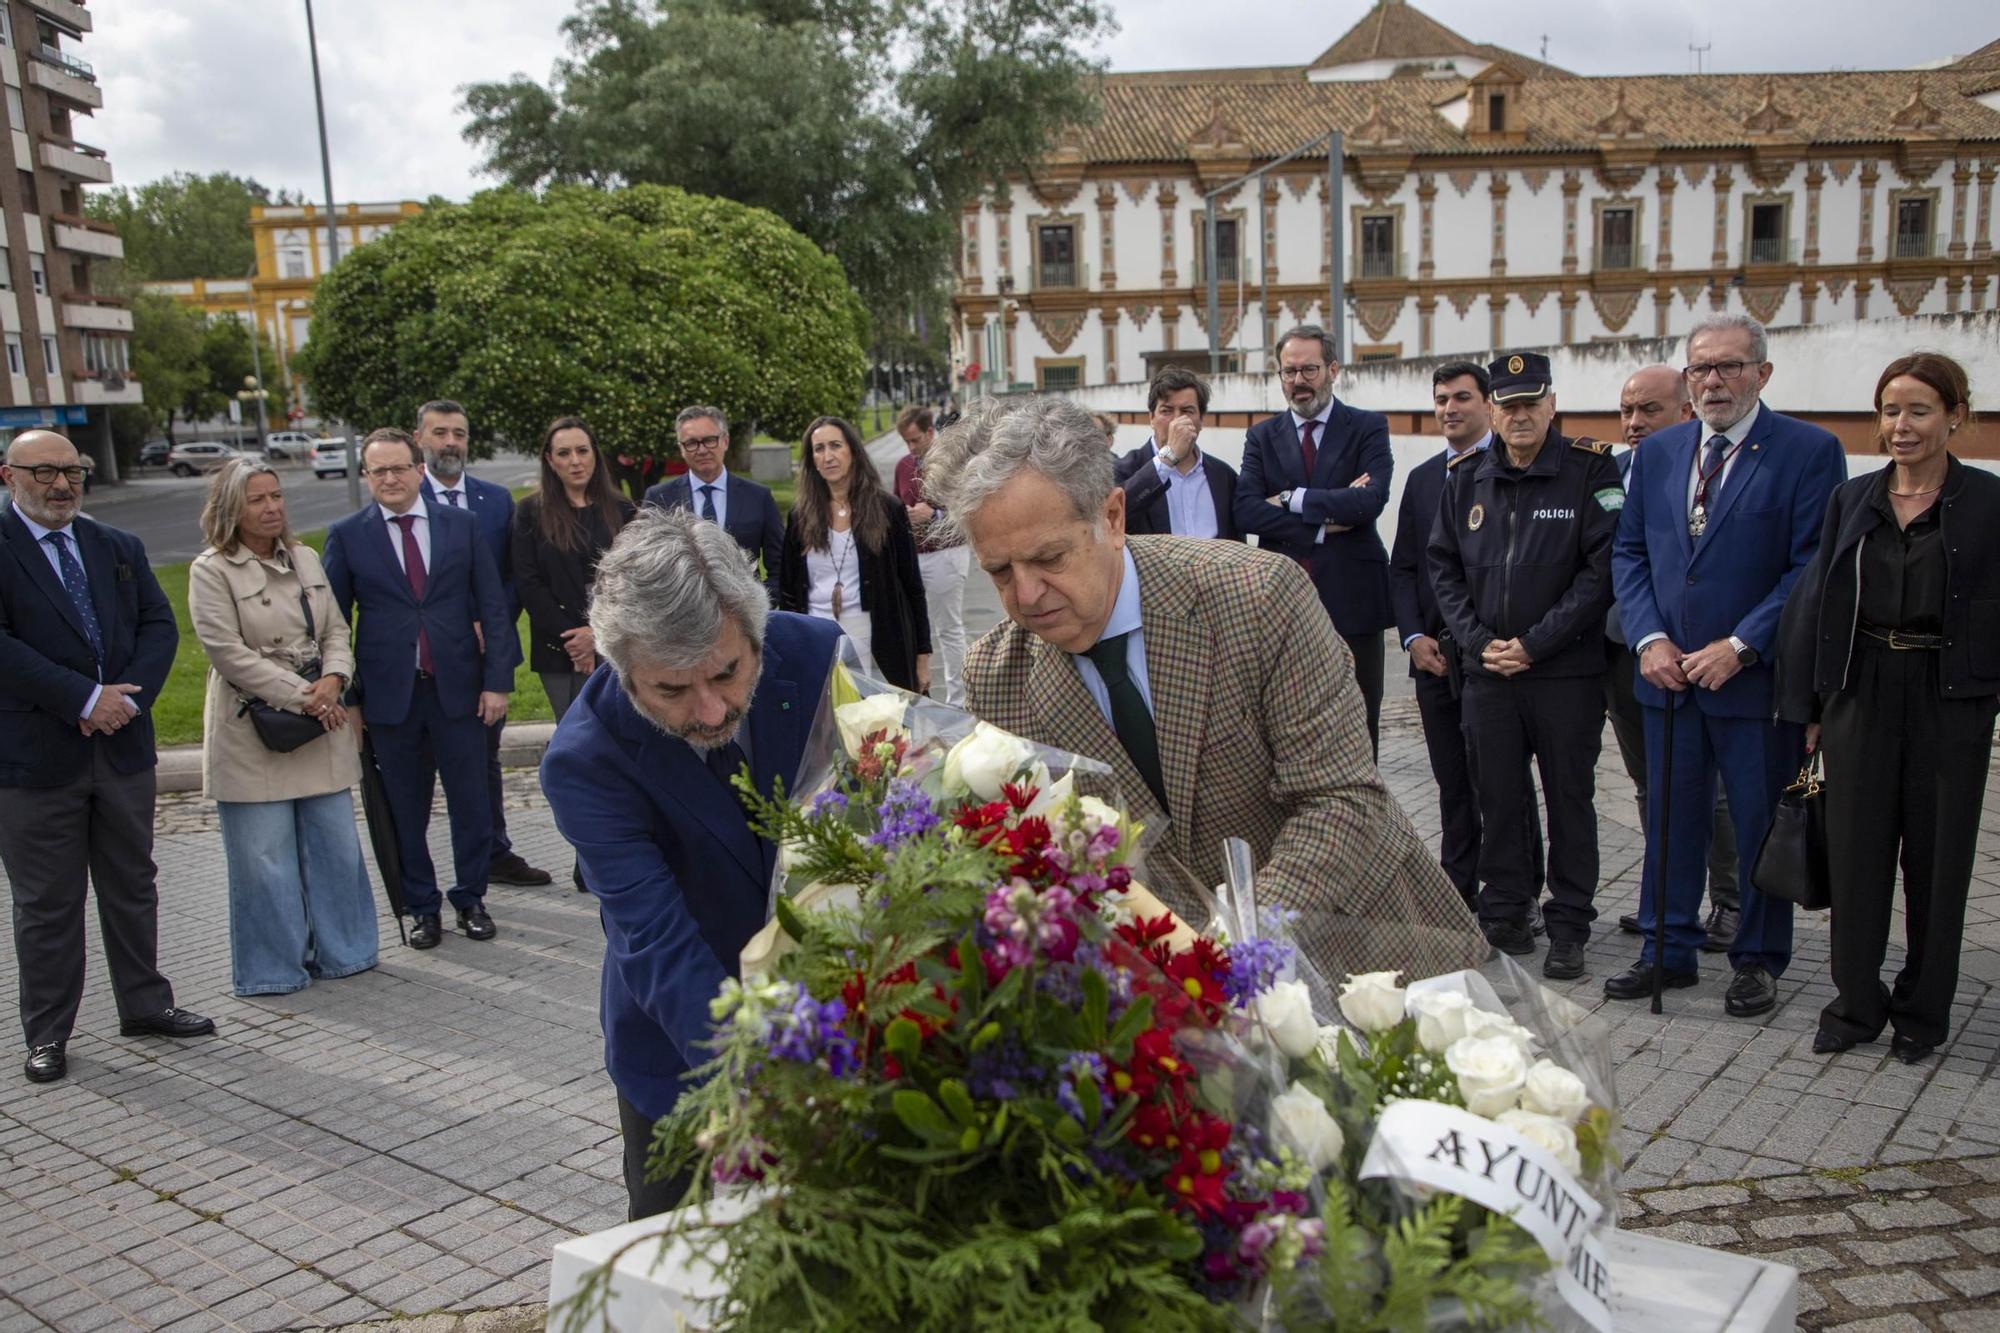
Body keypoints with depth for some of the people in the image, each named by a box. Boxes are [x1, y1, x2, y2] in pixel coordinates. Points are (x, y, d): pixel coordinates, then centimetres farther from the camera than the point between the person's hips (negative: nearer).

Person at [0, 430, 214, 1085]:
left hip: (123, 747, 5)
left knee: (132, 884, 15)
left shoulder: (119, 547, 11)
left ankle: (145, 1006, 29)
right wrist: (85, 699, -20)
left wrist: (128, 697, -12)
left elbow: (159, 625, 5)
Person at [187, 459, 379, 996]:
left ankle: (339, 951, 23)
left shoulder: (305, 559, 12)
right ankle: (274, 967, 15)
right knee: (265, 857, 1)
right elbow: (230, 654, -12)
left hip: (320, 723, 5)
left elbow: (336, 632, 11)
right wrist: (301, 696, -14)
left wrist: (333, 680, -9)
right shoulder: (212, 571, -5)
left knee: (335, 845, 8)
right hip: (252, 734, -5)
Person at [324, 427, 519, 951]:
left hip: (458, 689, 1)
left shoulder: (462, 524, 4)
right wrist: (345, 698, -1)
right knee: (406, 812, 8)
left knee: (470, 804, 6)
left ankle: (471, 900, 23)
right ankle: (422, 909, 22)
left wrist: (497, 679, -3)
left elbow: (492, 607, 4)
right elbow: (333, 622, 3)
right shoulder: (346, 535, 2)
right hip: (390, 693, 0)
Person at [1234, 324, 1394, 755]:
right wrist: (1324, 523, -13)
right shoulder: (1262, 437, 9)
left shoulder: (1369, 428, 3)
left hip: (1352, 600, -1)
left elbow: (1371, 500, -14)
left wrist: (1291, 499, -11)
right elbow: (1246, 511, -7)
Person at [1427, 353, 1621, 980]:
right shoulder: (1465, 477, 7)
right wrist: (1478, 640, -3)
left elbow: (1601, 569, -10)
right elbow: (1443, 567, 10)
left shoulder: (1591, 470, -5)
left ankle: (1569, 927, 16)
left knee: (1569, 798, 5)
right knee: (1497, 795, 10)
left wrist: (1535, 644, -13)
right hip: (1486, 669, 3)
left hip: (1567, 670, -3)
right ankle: (1504, 915, 23)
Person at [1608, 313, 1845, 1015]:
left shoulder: (1809, 451, -6)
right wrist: (1650, 639, -4)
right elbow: (1629, 553, 10)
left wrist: (1740, 646, -16)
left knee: (1762, 825, 8)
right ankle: (1669, 949, 25)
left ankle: (1757, 959, 24)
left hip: (1757, 677, -4)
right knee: (1670, 818, 12)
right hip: (1668, 672, 4)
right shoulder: (1657, 452, 9)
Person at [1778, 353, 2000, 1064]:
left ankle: (1922, 1011, 23)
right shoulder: (1852, 500, 6)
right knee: (1856, 851, 7)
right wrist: (1809, 705, 3)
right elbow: (1813, 601, 6)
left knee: (1936, 857, 7)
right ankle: (1856, 1003, 21)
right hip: (1862, 693, 3)